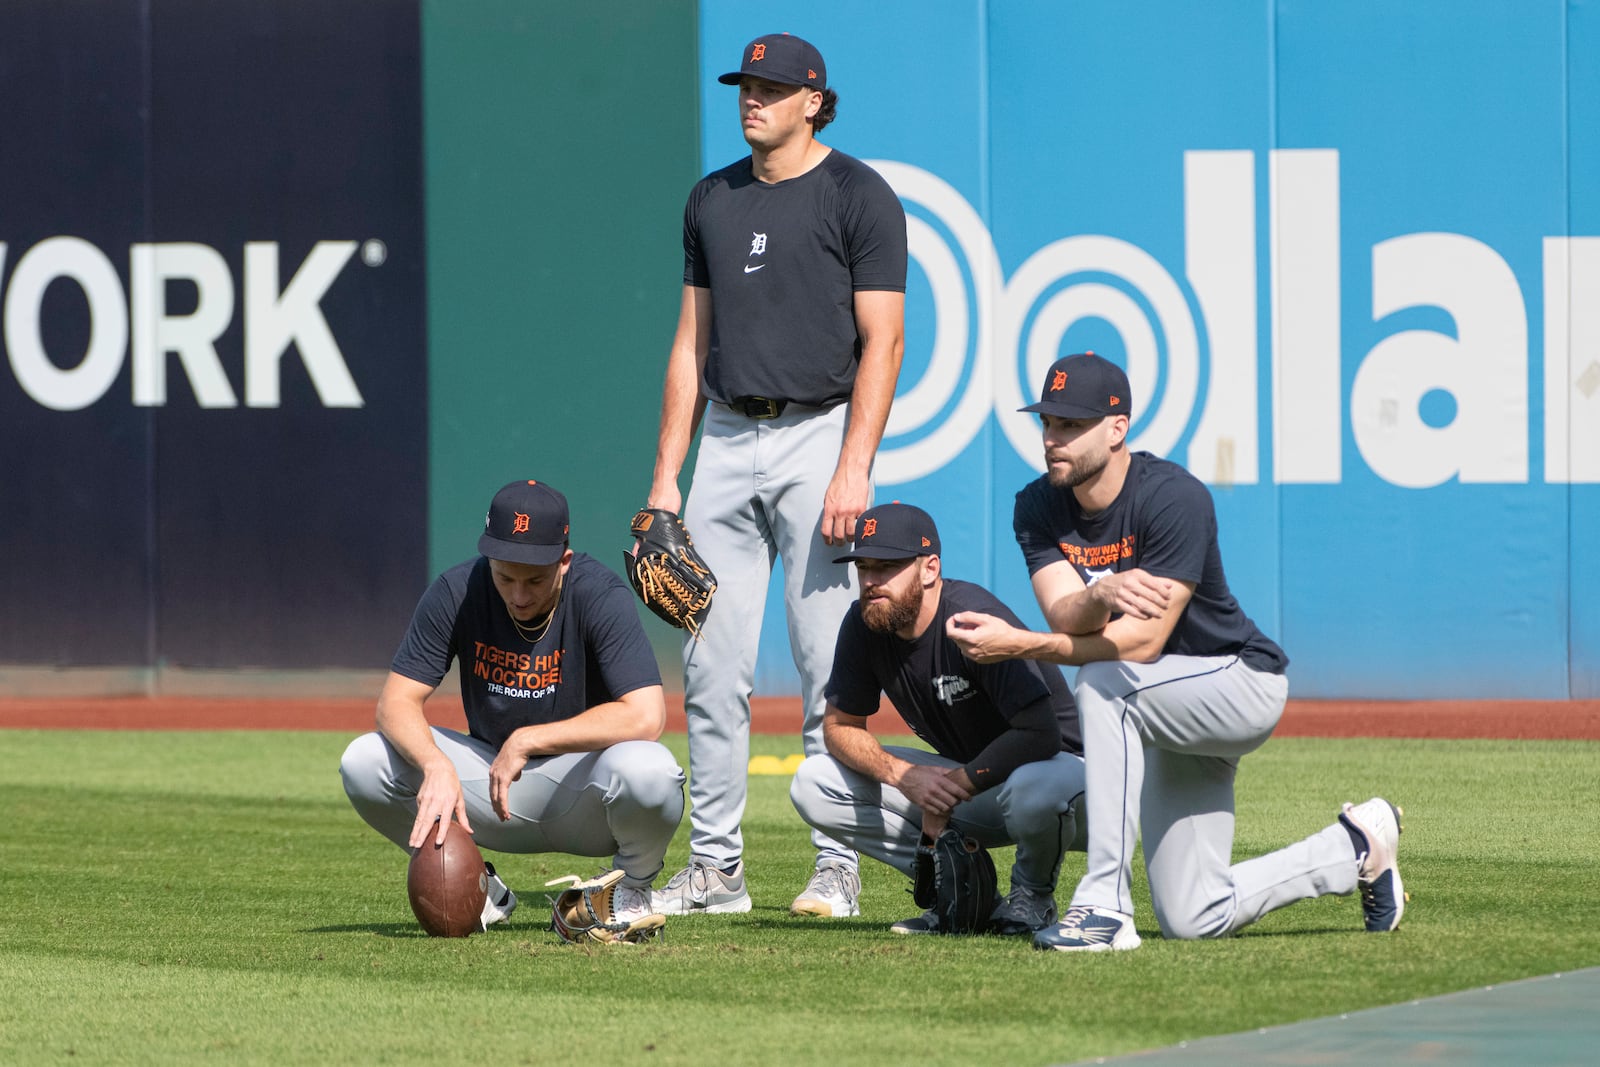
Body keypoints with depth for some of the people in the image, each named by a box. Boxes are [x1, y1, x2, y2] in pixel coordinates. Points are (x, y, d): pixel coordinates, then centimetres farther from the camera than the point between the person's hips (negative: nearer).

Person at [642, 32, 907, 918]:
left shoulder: (859, 197, -3)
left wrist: (854, 471, -17)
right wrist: (666, 474, 10)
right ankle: (715, 867, 9)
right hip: (727, 439, 6)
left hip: (820, 435, -6)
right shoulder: (713, 200, 15)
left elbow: (882, 342, -8)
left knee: (828, 664, -5)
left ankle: (838, 866, -1)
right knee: (711, 667, 3)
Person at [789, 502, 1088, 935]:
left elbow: (1040, 733, -32)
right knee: (814, 785, -7)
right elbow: (840, 726, 1)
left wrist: (952, 789, -25)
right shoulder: (864, 625, -7)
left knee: (1035, 790, -44)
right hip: (964, 777, 7)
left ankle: (1032, 896, -7)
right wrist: (902, 775, -19)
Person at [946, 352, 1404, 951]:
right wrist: (1102, 596, -45)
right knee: (1192, 919, 4)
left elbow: (1144, 640, -31)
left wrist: (1020, 645, -36)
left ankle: (1106, 908, -35)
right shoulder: (1038, 508, -5)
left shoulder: (1173, 497, -25)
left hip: (1243, 681, -7)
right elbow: (1064, 616, -20)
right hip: (1166, 714, 7)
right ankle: (1354, 850, 29)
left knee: (1103, 683, -36)